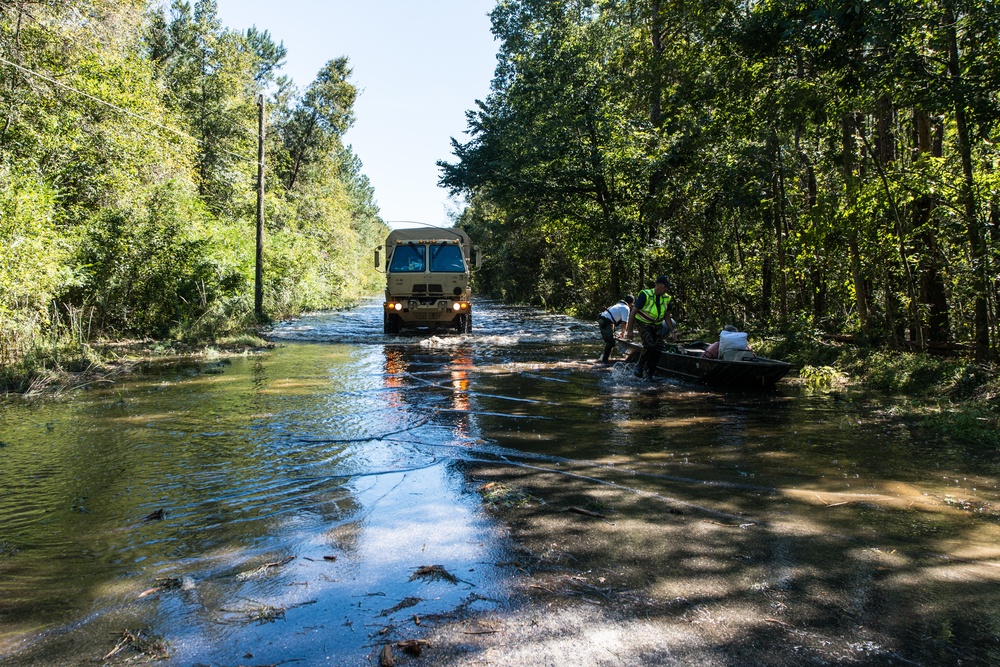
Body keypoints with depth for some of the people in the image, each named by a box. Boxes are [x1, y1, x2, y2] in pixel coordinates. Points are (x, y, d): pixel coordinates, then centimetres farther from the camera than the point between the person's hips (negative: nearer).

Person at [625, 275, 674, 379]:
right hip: (644, 325, -6)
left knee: (657, 351, -2)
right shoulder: (645, 295, -16)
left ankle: (648, 375, 10)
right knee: (650, 346, -26)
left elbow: (667, 315, 15)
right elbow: (633, 312, -13)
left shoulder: (666, 298, 3)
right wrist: (630, 330, -15)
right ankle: (639, 365, -3)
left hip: (657, 326, 6)